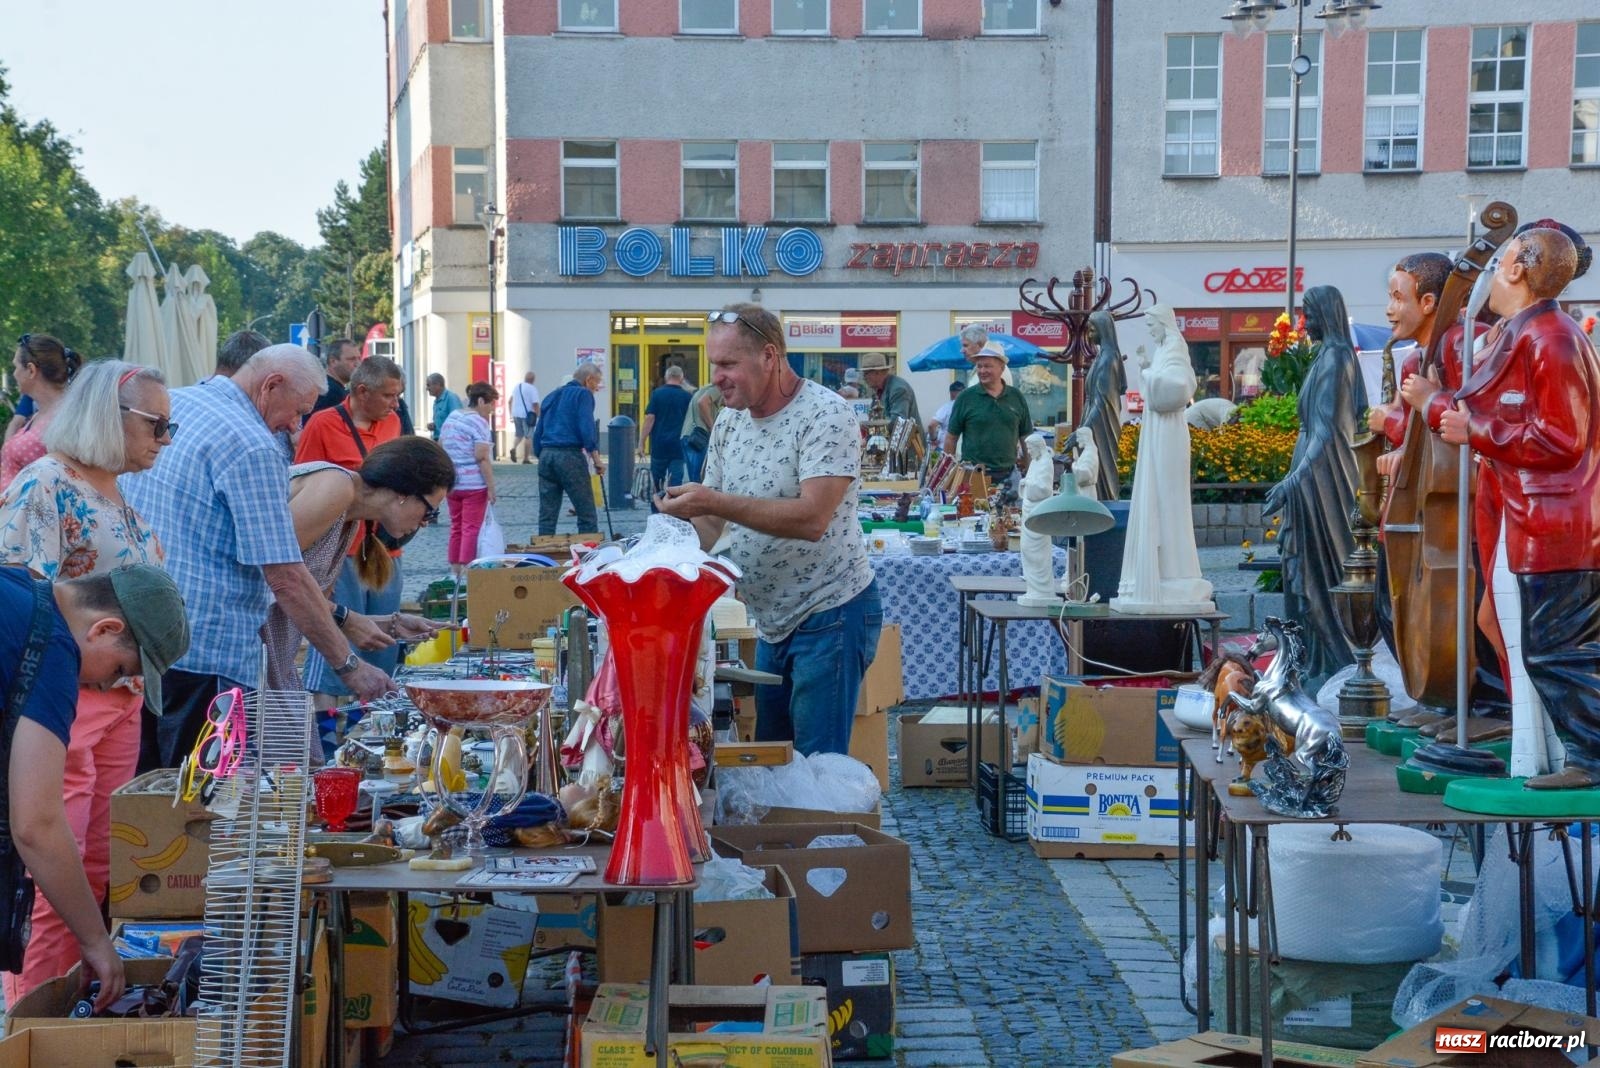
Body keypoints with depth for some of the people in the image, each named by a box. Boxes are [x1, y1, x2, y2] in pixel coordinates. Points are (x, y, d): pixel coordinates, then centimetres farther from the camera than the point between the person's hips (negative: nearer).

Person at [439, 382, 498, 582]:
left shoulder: (451, 418, 12)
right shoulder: (479, 423, -11)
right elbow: (482, 458, -17)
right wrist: (491, 487, -15)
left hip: (451, 482, 7)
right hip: (473, 484, -7)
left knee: (456, 526, 14)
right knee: (471, 528, -3)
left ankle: (455, 569, 17)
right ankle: (466, 571, -6)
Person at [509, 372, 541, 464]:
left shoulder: (516, 386, 11)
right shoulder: (532, 388, -9)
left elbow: (510, 401, 17)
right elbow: (535, 404, -14)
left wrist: (511, 415, 24)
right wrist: (539, 416, -6)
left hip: (516, 414, 6)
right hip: (527, 415, -6)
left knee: (519, 434, 18)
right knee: (528, 436, 2)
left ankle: (513, 448, -9)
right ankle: (526, 458, 1)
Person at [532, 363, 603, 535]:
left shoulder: (552, 396, 21)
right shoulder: (583, 394, 0)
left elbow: (538, 432, 21)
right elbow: (587, 428, -13)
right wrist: (596, 457, -9)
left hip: (546, 456, 7)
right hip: (570, 456, -7)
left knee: (546, 516, 6)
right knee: (586, 514, -2)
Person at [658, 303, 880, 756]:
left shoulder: (825, 415, -17)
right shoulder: (729, 422, 8)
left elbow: (812, 518, -28)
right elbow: (711, 519, 12)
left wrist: (715, 502, -30)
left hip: (830, 615, -8)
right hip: (772, 620, 8)